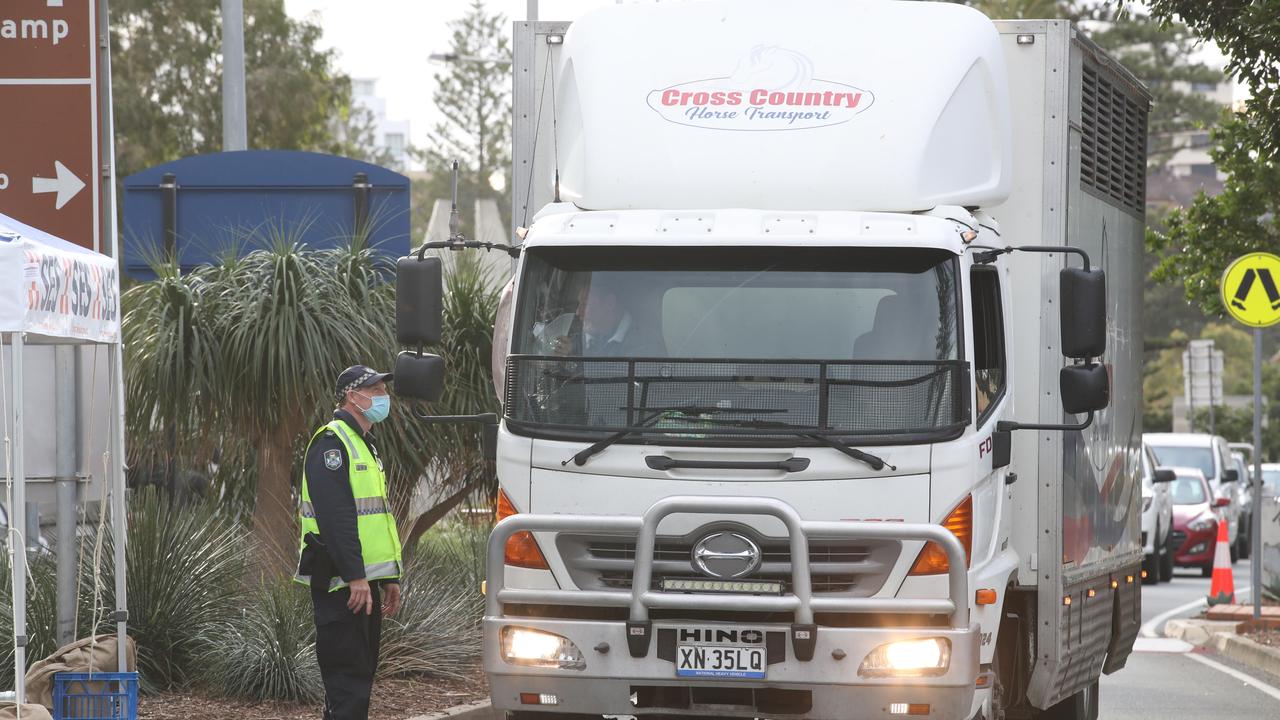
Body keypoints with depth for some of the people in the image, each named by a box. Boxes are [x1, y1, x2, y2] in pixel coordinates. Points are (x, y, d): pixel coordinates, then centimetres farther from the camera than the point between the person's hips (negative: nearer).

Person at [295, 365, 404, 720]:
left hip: (364, 579, 10)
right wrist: (354, 576, -25)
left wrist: (389, 577, 20)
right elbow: (334, 515, -21)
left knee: (362, 673, 12)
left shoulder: (364, 446, 21)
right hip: (340, 583, -10)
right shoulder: (331, 441, -12)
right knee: (348, 676, -11)